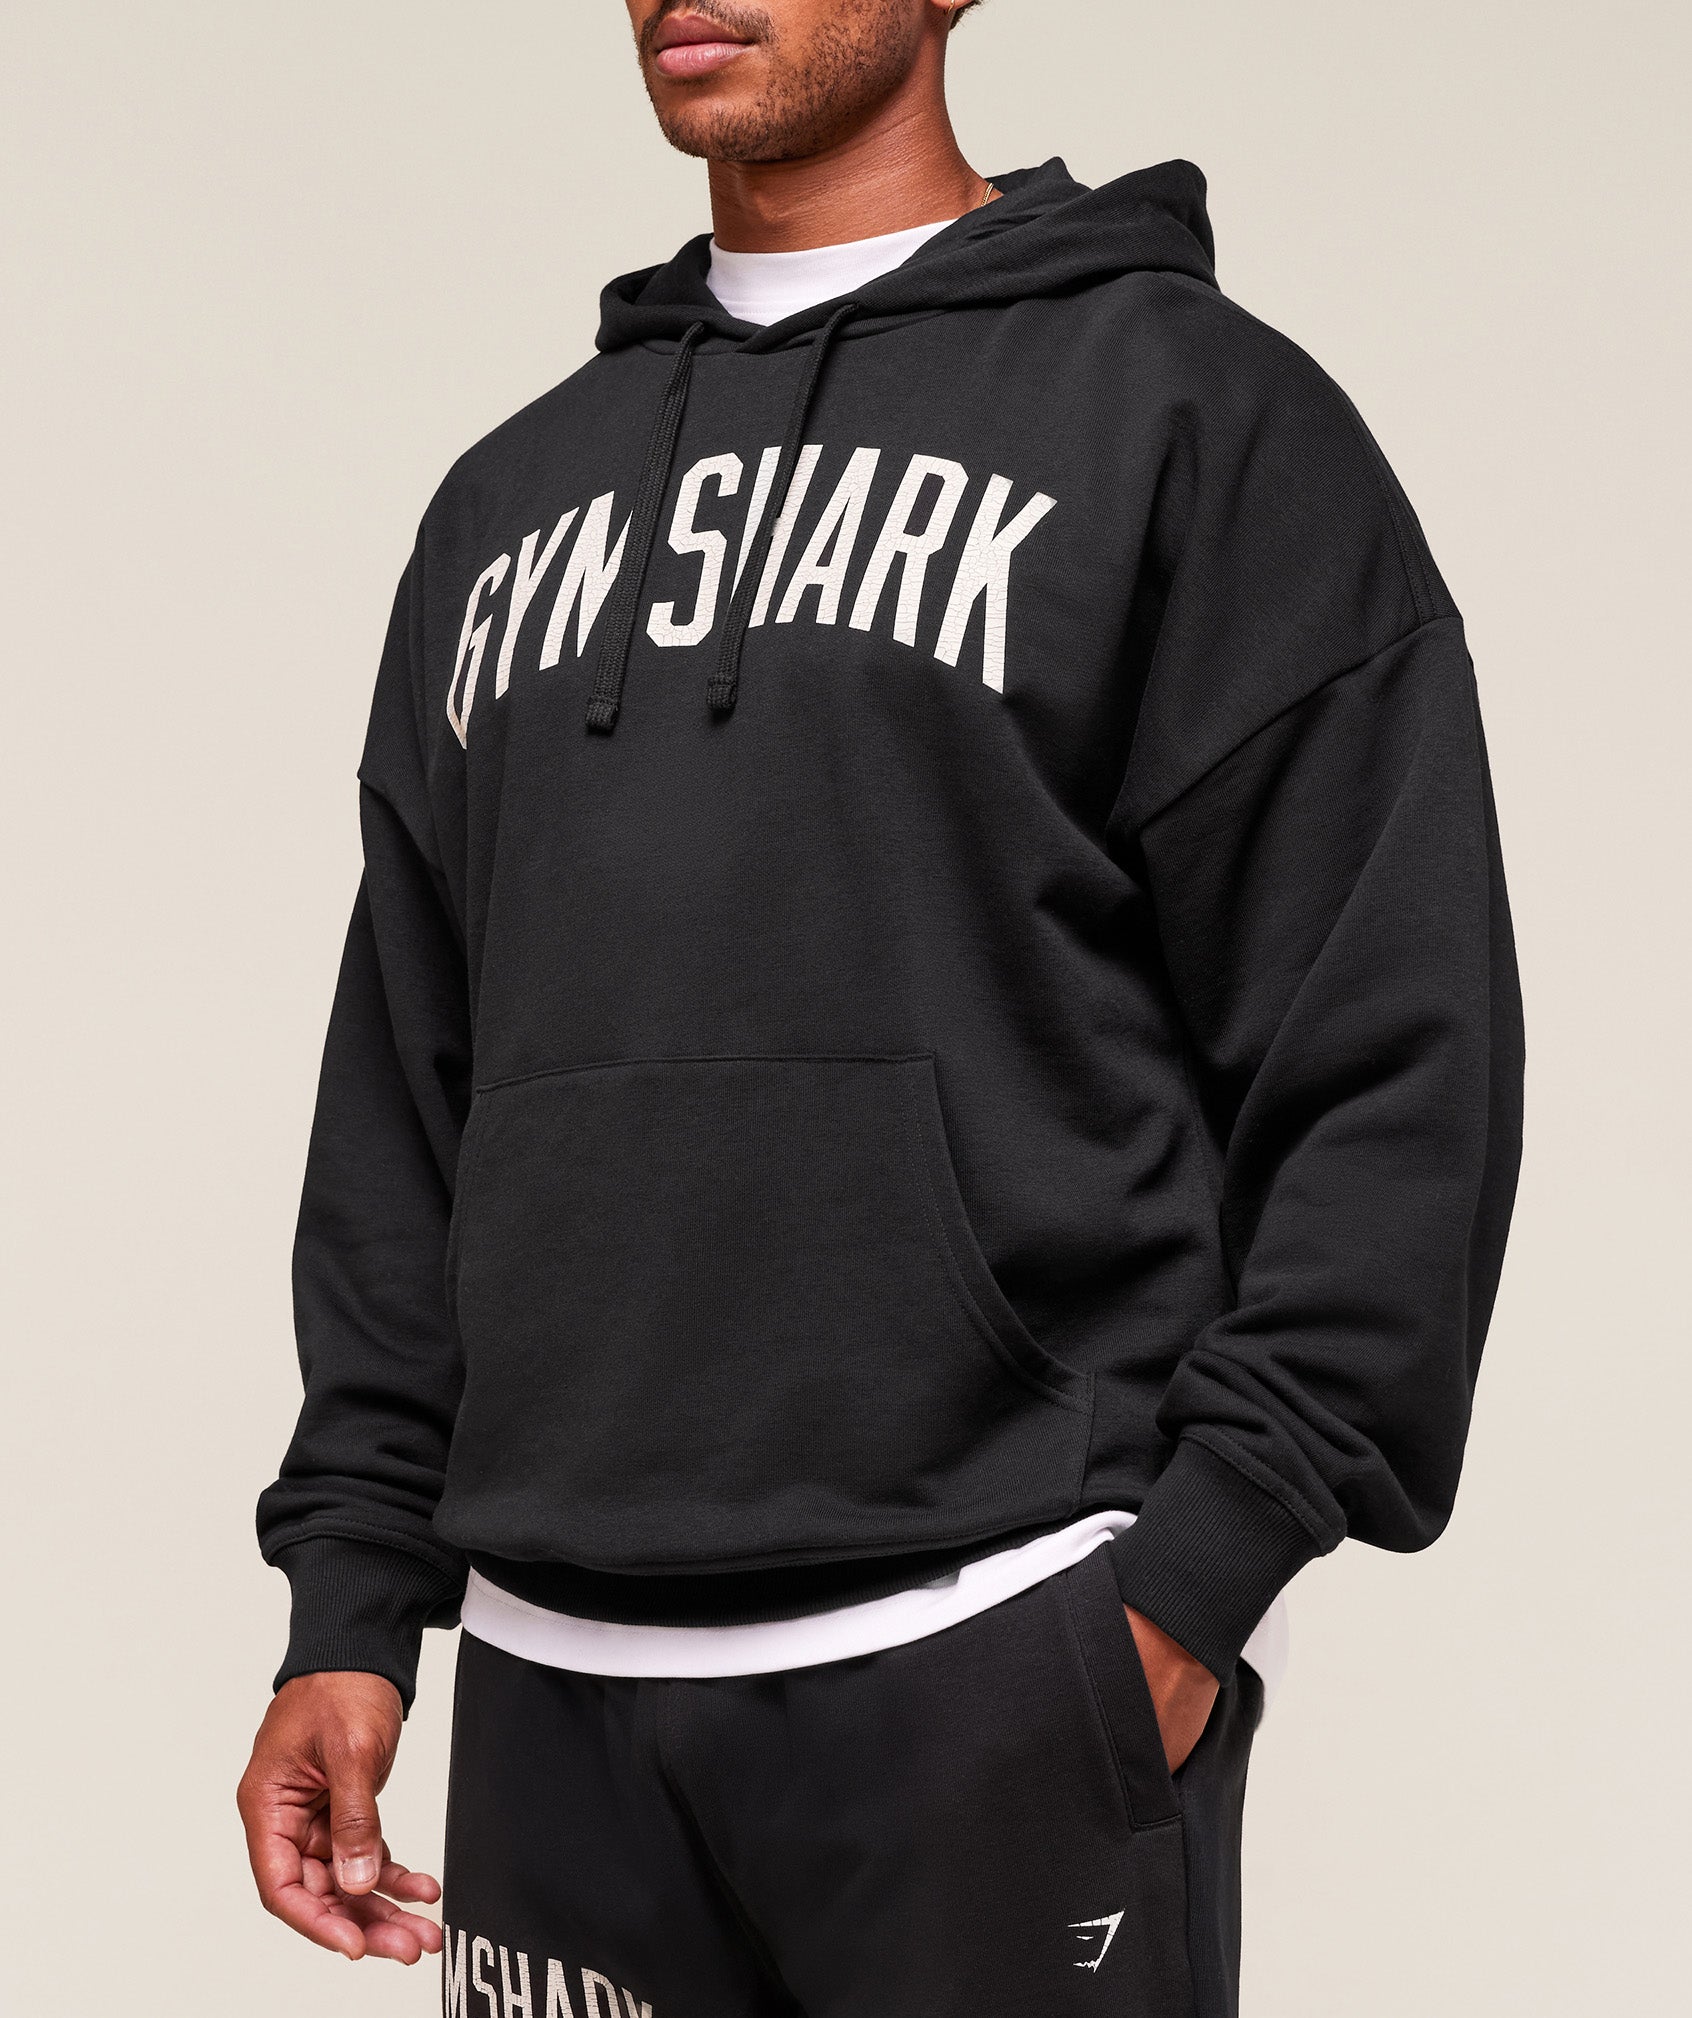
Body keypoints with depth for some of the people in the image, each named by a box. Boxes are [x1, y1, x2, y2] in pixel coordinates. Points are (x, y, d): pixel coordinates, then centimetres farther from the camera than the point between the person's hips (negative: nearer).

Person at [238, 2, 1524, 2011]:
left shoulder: (1191, 404, 0)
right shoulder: (508, 500, 17)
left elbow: (1385, 1065, -6)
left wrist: (1196, 1586, -13)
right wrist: (355, 1595, 10)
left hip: (996, 1664, -5)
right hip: (550, 1677, 5)